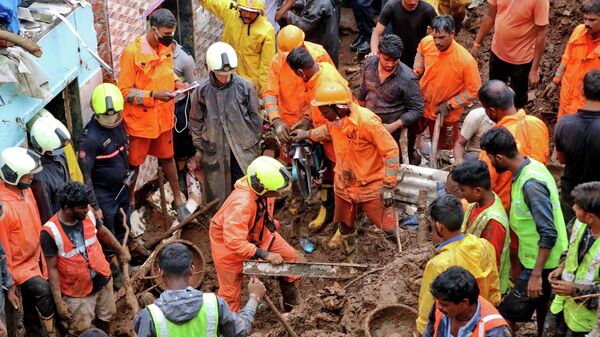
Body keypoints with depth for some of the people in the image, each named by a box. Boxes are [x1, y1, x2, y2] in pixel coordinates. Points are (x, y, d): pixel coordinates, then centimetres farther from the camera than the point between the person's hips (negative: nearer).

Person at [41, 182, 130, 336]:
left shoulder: (88, 214, -12)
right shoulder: (50, 232, -26)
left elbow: (103, 233, 9)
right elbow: (52, 269, -19)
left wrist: (121, 250, 20)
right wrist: (58, 301, -19)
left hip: (103, 280, 5)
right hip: (77, 291, -5)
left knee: (106, 317, 23)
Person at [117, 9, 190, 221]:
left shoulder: (166, 47, -3)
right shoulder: (132, 52, -22)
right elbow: (124, 91, -18)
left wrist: (177, 84, -6)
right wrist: (154, 95, -28)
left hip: (164, 116, 5)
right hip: (140, 119, -5)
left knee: (167, 156, 20)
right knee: (134, 162, 13)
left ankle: (178, 199, 34)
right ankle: (130, 200, 33)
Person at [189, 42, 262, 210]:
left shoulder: (245, 87, -9)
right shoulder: (203, 90, -6)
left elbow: (255, 117, 2)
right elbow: (196, 121, 4)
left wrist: (254, 144, 5)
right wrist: (199, 147, 5)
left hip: (242, 148, -1)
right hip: (214, 149, 1)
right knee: (216, 191, 10)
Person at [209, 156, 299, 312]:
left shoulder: (265, 191, -22)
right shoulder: (242, 203, -44)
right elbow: (234, 241, -43)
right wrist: (265, 255, -38)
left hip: (257, 232, 7)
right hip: (228, 241, -7)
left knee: (289, 256, 4)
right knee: (231, 290, 2)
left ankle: (291, 304, 25)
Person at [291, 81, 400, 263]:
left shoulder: (367, 121, -28)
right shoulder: (334, 119, -7)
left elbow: (391, 151, -23)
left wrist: (388, 186, -21)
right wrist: (308, 134, 11)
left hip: (372, 187, -6)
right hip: (344, 185, 6)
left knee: (390, 229, -3)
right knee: (345, 227, 21)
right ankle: (351, 259, 46)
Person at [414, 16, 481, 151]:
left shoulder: (466, 60, -35)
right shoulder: (426, 42, -20)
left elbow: (474, 90, -22)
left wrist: (449, 105, -21)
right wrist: (416, 72, -4)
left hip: (446, 113, -4)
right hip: (421, 103, 5)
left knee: (444, 147, 18)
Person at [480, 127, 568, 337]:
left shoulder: (531, 184, -29)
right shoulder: (530, 166, 0)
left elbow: (549, 234, -29)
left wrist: (536, 275, -26)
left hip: (540, 262, -10)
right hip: (539, 258, 10)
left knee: (505, 315, -1)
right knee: (542, 305, 26)